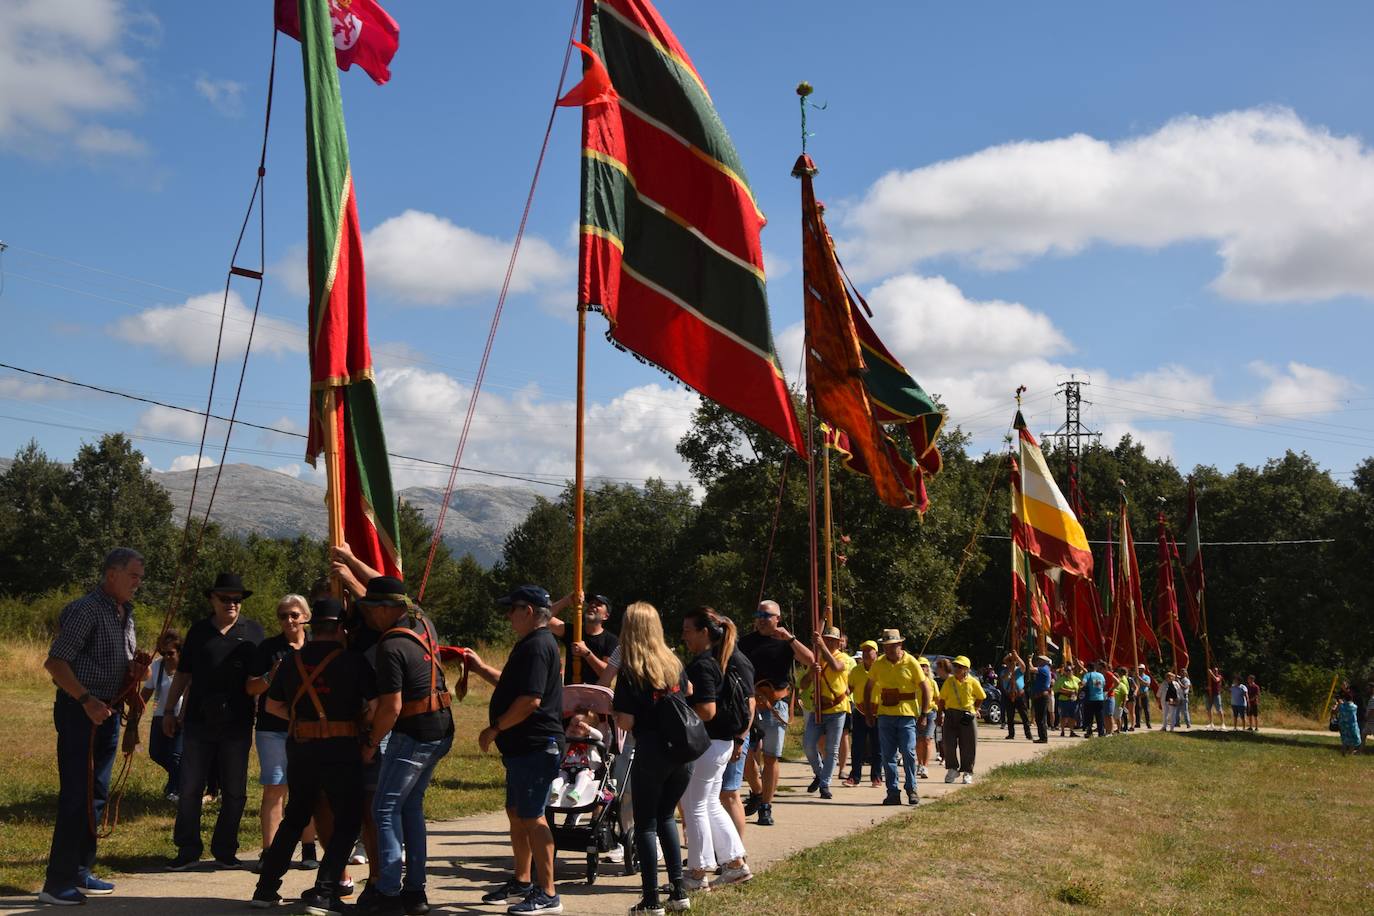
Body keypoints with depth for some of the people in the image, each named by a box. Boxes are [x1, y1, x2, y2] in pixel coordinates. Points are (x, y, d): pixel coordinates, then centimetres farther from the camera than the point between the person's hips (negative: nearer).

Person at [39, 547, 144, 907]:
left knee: (96, 796, 13)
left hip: (107, 712, 9)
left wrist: (134, 668, 2)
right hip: (79, 712, -9)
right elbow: (55, 662, -18)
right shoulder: (85, 610, -14)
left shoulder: (125, 613, 14)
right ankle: (57, 884, -3)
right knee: (76, 797, -8)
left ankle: (79, 874, 22)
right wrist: (86, 699, -25)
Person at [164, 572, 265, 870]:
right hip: (199, 723, 1)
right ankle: (188, 850, 12)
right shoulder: (198, 631, 9)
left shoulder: (253, 632, 6)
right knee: (190, 789, 1)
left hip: (237, 725, 0)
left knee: (234, 793, 5)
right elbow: (183, 674, 15)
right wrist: (169, 711, 12)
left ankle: (225, 850, 17)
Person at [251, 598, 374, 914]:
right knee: (347, 822, 5)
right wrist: (363, 729, 4)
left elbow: (272, 705, 18)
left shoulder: (291, 659, 8)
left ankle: (266, 888, 20)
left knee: (295, 817, 21)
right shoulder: (352, 660, -6)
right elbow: (376, 705, -12)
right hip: (341, 748, -5)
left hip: (300, 748, 5)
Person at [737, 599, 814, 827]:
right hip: (748, 703, 2)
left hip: (775, 705, -1)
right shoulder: (746, 642, 11)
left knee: (771, 757, 1)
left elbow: (809, 660, -10)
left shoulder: (786, 642, 5)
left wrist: (790, 638, -18)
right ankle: (757, 792, 22)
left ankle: (766, 807, 9)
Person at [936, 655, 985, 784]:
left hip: (967, 716, -1)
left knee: (968, 746, 2)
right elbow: (942, 698, 10)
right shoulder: (949, 681, 4)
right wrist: (941, 712, 3)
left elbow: (981, 697, 14)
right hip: (951, 715, 1)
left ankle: (967, 773, 14)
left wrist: (974, 709, 11)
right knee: (949, 744, -2)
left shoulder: (973, 682, -1)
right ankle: (952, 769, 16)